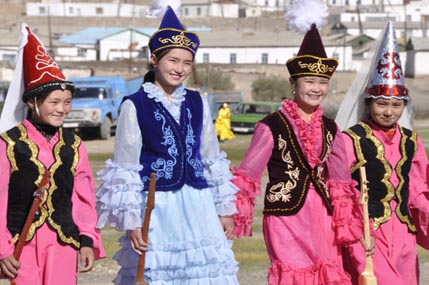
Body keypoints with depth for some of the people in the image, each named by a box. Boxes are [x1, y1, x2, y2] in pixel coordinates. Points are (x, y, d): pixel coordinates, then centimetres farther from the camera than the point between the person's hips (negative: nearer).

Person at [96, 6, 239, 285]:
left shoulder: (197, 103, 9)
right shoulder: (135, 105, -4)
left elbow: (213, 160, 15)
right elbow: (125, 171, -3)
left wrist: (225, 209, 13)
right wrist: (131, 221, -7)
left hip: (197, 207, 4)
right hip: (157, 208, -4)